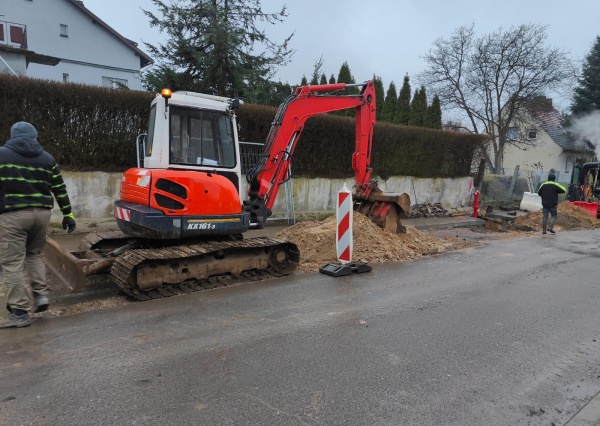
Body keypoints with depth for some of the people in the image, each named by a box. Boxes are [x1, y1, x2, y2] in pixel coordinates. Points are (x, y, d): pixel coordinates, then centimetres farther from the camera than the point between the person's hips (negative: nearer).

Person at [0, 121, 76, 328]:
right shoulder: (46, 158, 10)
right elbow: (60, 189, 9)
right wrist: (68, 214, 14)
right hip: (41, 213, 4)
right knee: (34, 254, 24)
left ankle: (19, 312, 2)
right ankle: (41, 293, 12)